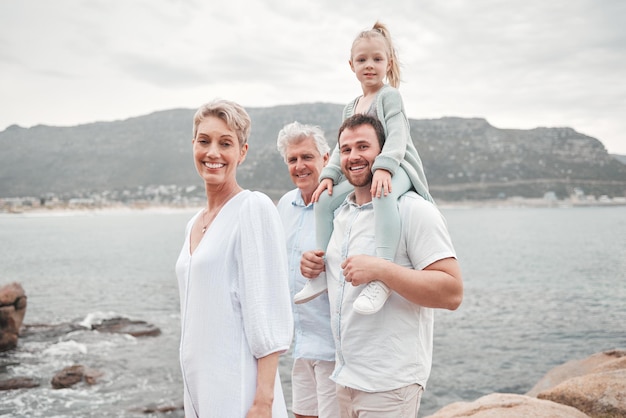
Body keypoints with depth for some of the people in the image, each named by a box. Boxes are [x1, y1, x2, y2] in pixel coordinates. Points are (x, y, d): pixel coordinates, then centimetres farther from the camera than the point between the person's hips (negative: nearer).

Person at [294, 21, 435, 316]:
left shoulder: (389, 95, -4)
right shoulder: (350, 108, 20)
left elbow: (397, 135, -17)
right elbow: (342, 147, 17)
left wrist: (383, 167, -33)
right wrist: (329, 174, 0)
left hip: (396, 168, -8)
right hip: (362, 173, 8)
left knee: (383, 194, -41)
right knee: (325, 200, -5)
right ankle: (323, 272, 1)